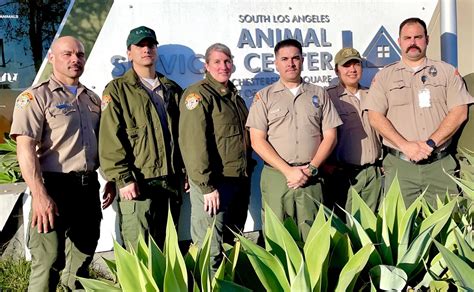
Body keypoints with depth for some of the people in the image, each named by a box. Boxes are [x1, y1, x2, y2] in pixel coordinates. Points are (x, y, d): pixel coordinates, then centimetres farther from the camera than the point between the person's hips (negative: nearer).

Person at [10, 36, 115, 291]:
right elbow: (25, 148, -14)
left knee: (82, 260, 14)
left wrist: (111, 181, 13)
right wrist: (39, 195, -22)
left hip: (89, 188, 6)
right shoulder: (35, 97, -5)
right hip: (55, 187, -6)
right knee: (48, 264, -5)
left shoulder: (93, 99, 16)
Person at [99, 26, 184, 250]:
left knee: (166, 247, 15)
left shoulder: (172, 89, 16)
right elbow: (110, 139, -9)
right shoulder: (117, 89, 0)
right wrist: (123, 179, -15)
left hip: (171, 181, 5)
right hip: (137, 184, -5)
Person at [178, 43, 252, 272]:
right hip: (214, 184, -8)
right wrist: (206, 185, -23)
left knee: (233, 244, 20)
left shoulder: (234, 95, 15)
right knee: (210, 251, -3)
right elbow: (193, 142, -20)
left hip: (240, 182, 8)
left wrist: (246, 172, 16)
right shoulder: (198, 94, -11)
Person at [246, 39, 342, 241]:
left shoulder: (319, 94, 13)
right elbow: (257, 141, -1)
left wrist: (311, 168, -5)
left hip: (311, 179, 1)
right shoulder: (264, 97, 7)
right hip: (276, 177, -1)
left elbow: (330, 136, 9)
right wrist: (288, 170, -10)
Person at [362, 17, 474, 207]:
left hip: (440, 165, 1)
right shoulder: (385, 76, 9)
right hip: (399, 165, 0)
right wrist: (405, 145, -12)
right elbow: (375, 117, 0)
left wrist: (431, 143, -11)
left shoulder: (447, 71, 11)